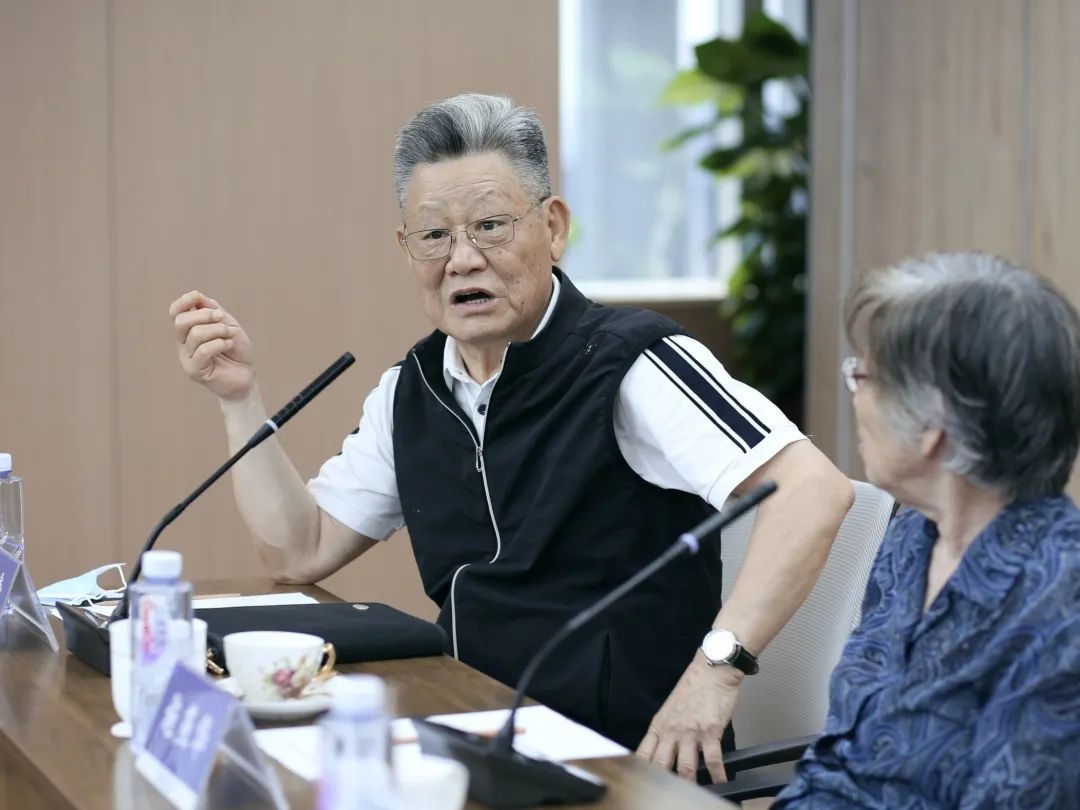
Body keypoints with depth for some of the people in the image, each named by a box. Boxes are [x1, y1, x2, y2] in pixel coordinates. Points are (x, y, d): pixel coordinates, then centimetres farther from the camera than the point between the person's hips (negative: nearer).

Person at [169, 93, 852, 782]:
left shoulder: (628, 363, -13)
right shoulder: (413, 390, 10)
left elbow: (814, 490, -23)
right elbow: (302, 552, 16)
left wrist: (717, 666, -31)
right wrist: (241, 397, 6)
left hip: (635, 764, -6)